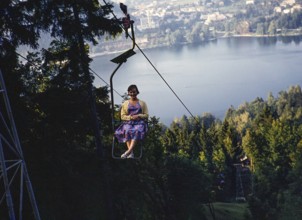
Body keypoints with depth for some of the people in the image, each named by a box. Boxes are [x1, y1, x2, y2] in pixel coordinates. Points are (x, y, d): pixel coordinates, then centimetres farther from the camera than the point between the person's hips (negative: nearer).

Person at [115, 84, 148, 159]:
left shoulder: (142, 103, 18)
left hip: (139, 123, -1)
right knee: (127, 131, -35)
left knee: (137, 131, -37)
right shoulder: (125, 103, 19)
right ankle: (131, 153, -42)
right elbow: (122, 116, 12)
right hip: (128, 123, 1)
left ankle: (128, 151, -50)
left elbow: (146, 115, 11)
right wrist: (130, 117, -8)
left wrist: (138, 116, -8)